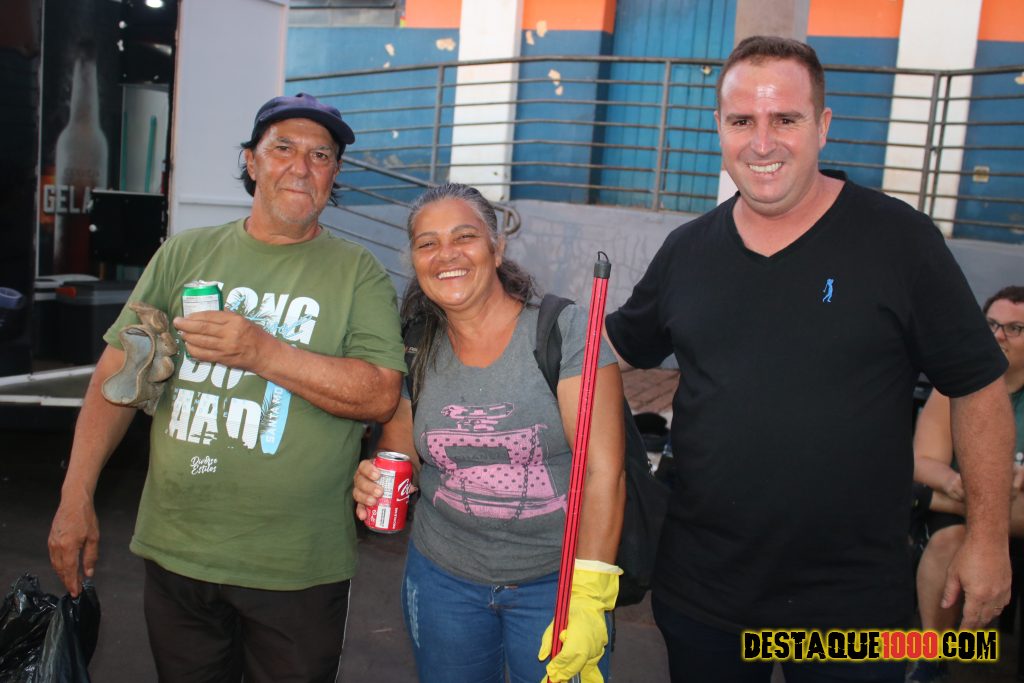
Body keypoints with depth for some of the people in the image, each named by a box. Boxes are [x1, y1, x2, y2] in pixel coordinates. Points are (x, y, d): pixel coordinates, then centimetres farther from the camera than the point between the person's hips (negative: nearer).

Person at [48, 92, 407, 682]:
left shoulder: (358, 272, -2)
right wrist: (76, 496, 1)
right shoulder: (185, 254, 6)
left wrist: (264, 353, -23)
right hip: (175, 552, 3)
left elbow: (382, 395, -13)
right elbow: (118, 373, 6)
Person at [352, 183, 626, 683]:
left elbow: (604, 471, -16)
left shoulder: (565, 331, -13)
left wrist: (589, 597, -20)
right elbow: (396, 453, 11)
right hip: (443, 575, 4)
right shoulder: (415, 351, 0)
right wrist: (373, 481, -12)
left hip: (556, 579, -3)